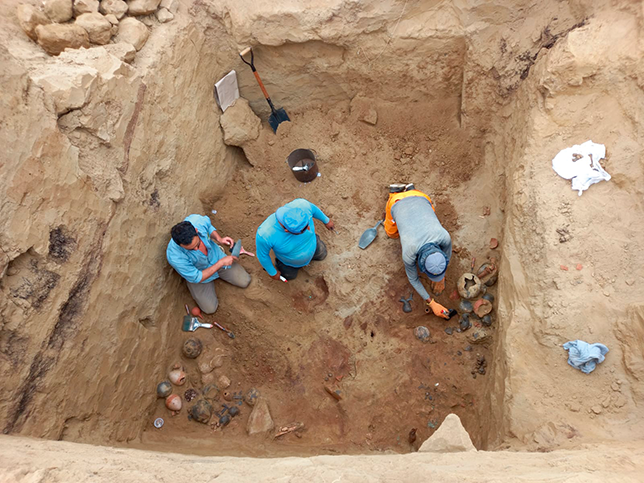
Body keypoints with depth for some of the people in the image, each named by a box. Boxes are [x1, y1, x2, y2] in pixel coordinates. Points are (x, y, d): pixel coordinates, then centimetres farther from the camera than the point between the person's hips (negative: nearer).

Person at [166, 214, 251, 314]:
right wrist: (221, 262, -28)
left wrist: (219, 238, -23)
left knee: (245, 282, 5)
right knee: (210, 309, -3)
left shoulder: (197, 220, -34)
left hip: (216, 256, 3)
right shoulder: (174, 256, -42)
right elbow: (196, 278, -28)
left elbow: (209, 227, -5)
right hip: (198, 273, -3)